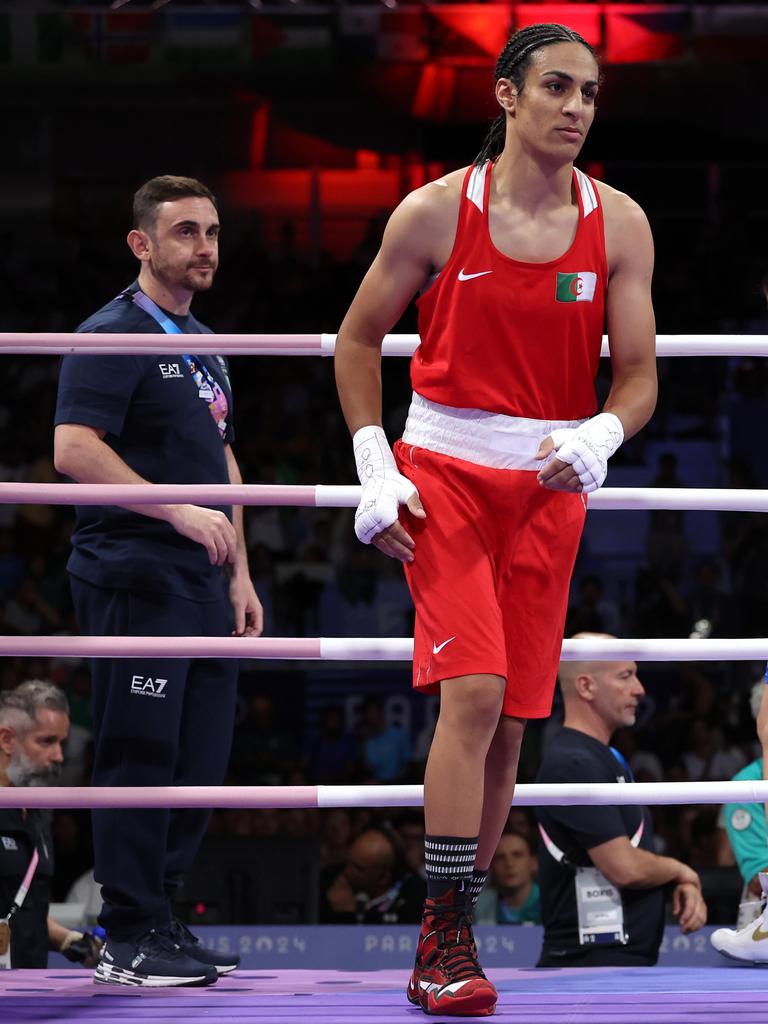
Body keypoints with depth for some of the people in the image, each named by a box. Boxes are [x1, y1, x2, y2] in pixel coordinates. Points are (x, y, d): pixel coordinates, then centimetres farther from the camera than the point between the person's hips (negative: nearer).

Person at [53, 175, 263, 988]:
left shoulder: (202, 347, 20)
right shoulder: (114, 334, -8)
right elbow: (74, 450, -18)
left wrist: (238, 572, 19)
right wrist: (179, 511, -21)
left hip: (201, 584, 9)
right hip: (135, 578, -9)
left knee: (199, 760, 9)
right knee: (141, 755, -8)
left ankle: (158, 922, 18)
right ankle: (129, 940, -4)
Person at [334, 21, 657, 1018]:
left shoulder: (618, 225, -1)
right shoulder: (435, 212, -6)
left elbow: (639, 375, 0)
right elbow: (359, 339, 5)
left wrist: (598, 439, -21)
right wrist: (374, 467, -4)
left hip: (551, 485, 3)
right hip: (443, 470, -3)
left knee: (509, 720, 5)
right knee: (473, 691, -18)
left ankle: (447, 933, 18)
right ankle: (447, 943, -14)